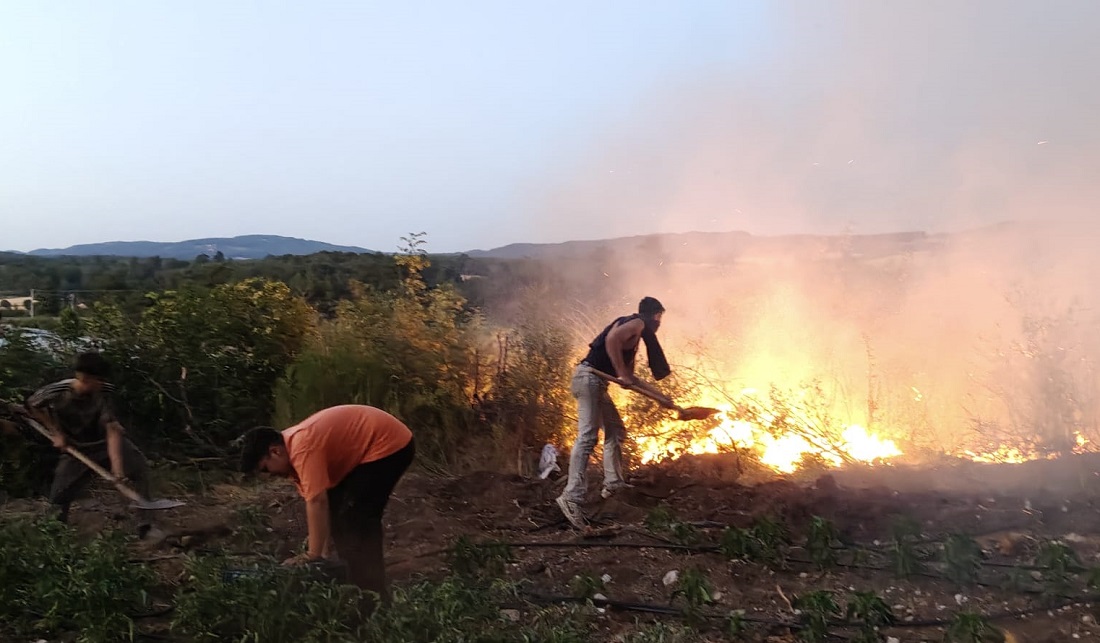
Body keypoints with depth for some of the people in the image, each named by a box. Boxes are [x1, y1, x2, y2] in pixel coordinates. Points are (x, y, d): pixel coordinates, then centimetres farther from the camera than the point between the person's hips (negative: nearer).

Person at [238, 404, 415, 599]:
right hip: (368, 448, 10)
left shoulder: (302, 448, -24)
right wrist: (325, 550, 6)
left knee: (356, 522, -11)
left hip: (390, 445, -10)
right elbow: (315, 501, 7)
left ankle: (371, 595, -2)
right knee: (337, 511, 13)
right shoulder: (292, 448, 7)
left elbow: (317, 502, -26)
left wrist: (313, 556, -21)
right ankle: (355, 583, 24)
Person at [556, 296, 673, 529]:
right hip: (589, 377, -11)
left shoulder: (635, 337, 27)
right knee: (588, 436, -18)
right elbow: (611, 338, -23)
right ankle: (572, 496, -25)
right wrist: (621, 373, -19)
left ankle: (613, 484, 20)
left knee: (616, 430, 17)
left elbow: (629, 378, 28)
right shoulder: (636, 323, -2)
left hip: (596, 382, 11)